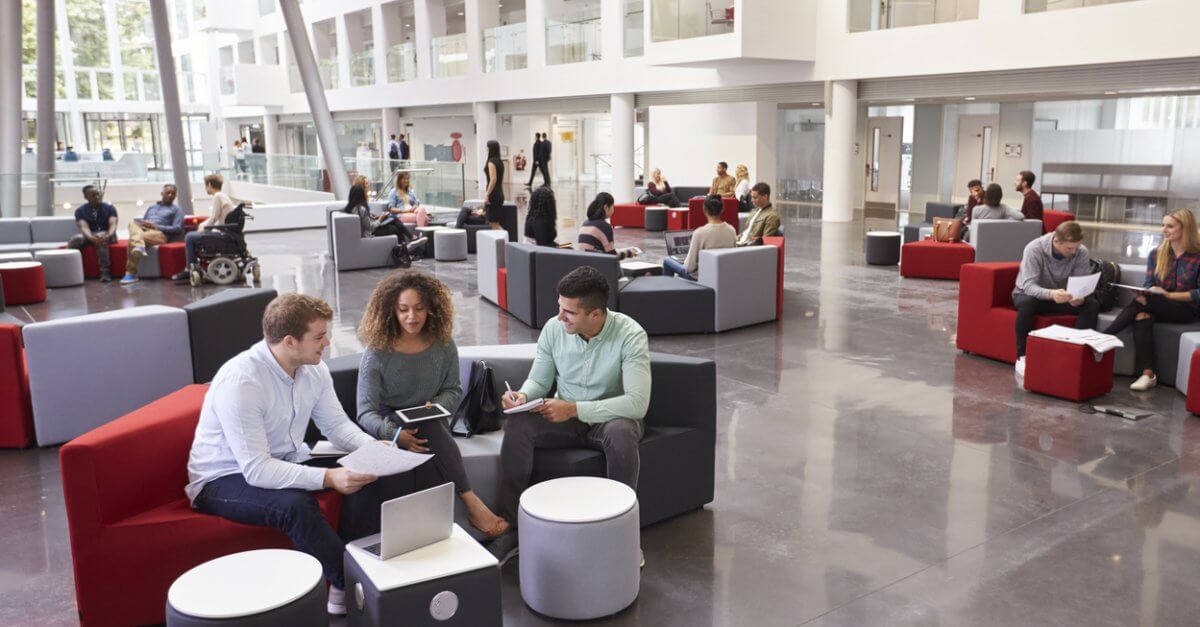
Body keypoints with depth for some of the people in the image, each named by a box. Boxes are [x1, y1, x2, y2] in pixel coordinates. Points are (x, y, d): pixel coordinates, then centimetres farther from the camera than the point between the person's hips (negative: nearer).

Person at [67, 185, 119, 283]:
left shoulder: (109, 208, 1)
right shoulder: (80, 211, 3)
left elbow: (113, 225, -14)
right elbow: (84, 227, -14)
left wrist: (108, 235, -40)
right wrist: (91, 238, -40)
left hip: (106, 235, -2)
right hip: (89, 235, 2)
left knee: (101, 238, -39)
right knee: (74, 240, -32)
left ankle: (105, 272, -44)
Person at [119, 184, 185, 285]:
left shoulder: (176, 209, 14)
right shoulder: (152, 207, 33)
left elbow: (177, 228, -1)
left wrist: (155, 226, -10)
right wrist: (141, 224, 1)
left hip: (159, 233, -5)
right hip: (143, 229, 5)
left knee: (132, 239, -33)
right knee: (133, 223, -32)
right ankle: (139, 246, -53)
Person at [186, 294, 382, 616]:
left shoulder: (314, 369, -7)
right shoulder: (240, 381, -30)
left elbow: (336, 424, 2)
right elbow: (256, 471, -33)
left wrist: (373, 447, -19)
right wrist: (328, 478, -41)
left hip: (286, 462, 7)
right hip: (225, 478, -7)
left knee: (366, 476, -14)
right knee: (295, 504, -35)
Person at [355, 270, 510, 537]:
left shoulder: (443, 345, -3)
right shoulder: (377, 353, -11)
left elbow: (454, 390, 10)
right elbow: (366, 413, -14)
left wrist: (435, 406, -15)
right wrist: (396, 434, -34)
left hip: (431, 424, 3)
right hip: (390, 424, -3)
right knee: (431, 428, -34)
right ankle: (472, 504, -34)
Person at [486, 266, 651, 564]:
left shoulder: (630, 335, -21)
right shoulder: (554, 329, -7)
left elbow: (638, 402, -28)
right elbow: (538, 381, 5)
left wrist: (574, 409, -33)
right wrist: (523, 395, -20)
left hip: (611, 417, -3)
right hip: (565, 417, 4)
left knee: (621, 432, -39)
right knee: (518, 425, -25)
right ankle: (510, 528, -18)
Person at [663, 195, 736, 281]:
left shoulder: (700, 233, -26)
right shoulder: (732, 231, -11)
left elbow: (689, 267, -21)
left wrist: (686, 262, 1)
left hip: (700, 278, -5)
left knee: (667, 261, 22)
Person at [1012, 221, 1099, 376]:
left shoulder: (1081, 252, -16)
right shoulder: (1034, 249, -27)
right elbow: (1028, 286, -34)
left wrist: (1079, 297, -40)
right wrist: (1051, 294, -54)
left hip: (1061, 297, 4)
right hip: (1029, 294, -3)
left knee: (1092, 305, -22)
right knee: (1027, 303, -38)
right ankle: (1022, 356, -26)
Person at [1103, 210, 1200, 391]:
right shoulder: (1156, 254, 8)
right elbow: (1149, 285, 6)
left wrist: (1169, 295, -19)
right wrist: (1143, 294, -17)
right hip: (1158, 306, 4)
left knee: (1143, 301, -32)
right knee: (1142, 315, -33)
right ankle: (1147, 374, -41)